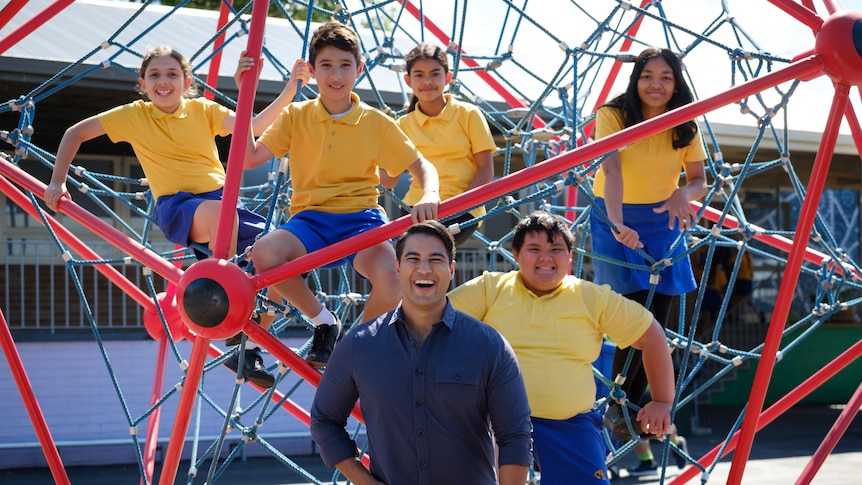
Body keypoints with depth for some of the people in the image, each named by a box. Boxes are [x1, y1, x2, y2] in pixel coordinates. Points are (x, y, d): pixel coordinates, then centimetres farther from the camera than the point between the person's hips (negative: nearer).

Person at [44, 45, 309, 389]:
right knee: (219, 211, -39)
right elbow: (75, 133, 12)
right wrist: (57, 181, 2)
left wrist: (290, 90, -18)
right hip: (176, 205, -4)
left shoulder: (203, 110, 9)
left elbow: (252, 126, -7)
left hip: (222, 197, 4)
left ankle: (251, 346, 3)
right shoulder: (134, 115, 6)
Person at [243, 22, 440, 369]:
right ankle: (323, 322, -4)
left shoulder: (376, 123, 6)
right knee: (264, 254, -34)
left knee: (390, 277, -35)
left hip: (361, 216, -1)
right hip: (311, 217, 1)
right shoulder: (296, 117, 7)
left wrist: (429, 197, -14)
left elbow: (421, 166, 9)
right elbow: (249, 158, -3)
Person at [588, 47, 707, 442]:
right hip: (617, 220, -4)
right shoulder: (613, 116, -18)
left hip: (663, 221, 4)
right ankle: (616, 408, 5)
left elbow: (699, 179, -2)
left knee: (657, 322, 1)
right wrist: (617, 223, -49)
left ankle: (633, 406, 17)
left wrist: (684, 193, -27)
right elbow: (612, 170, -33)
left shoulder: (684, 125, -4)